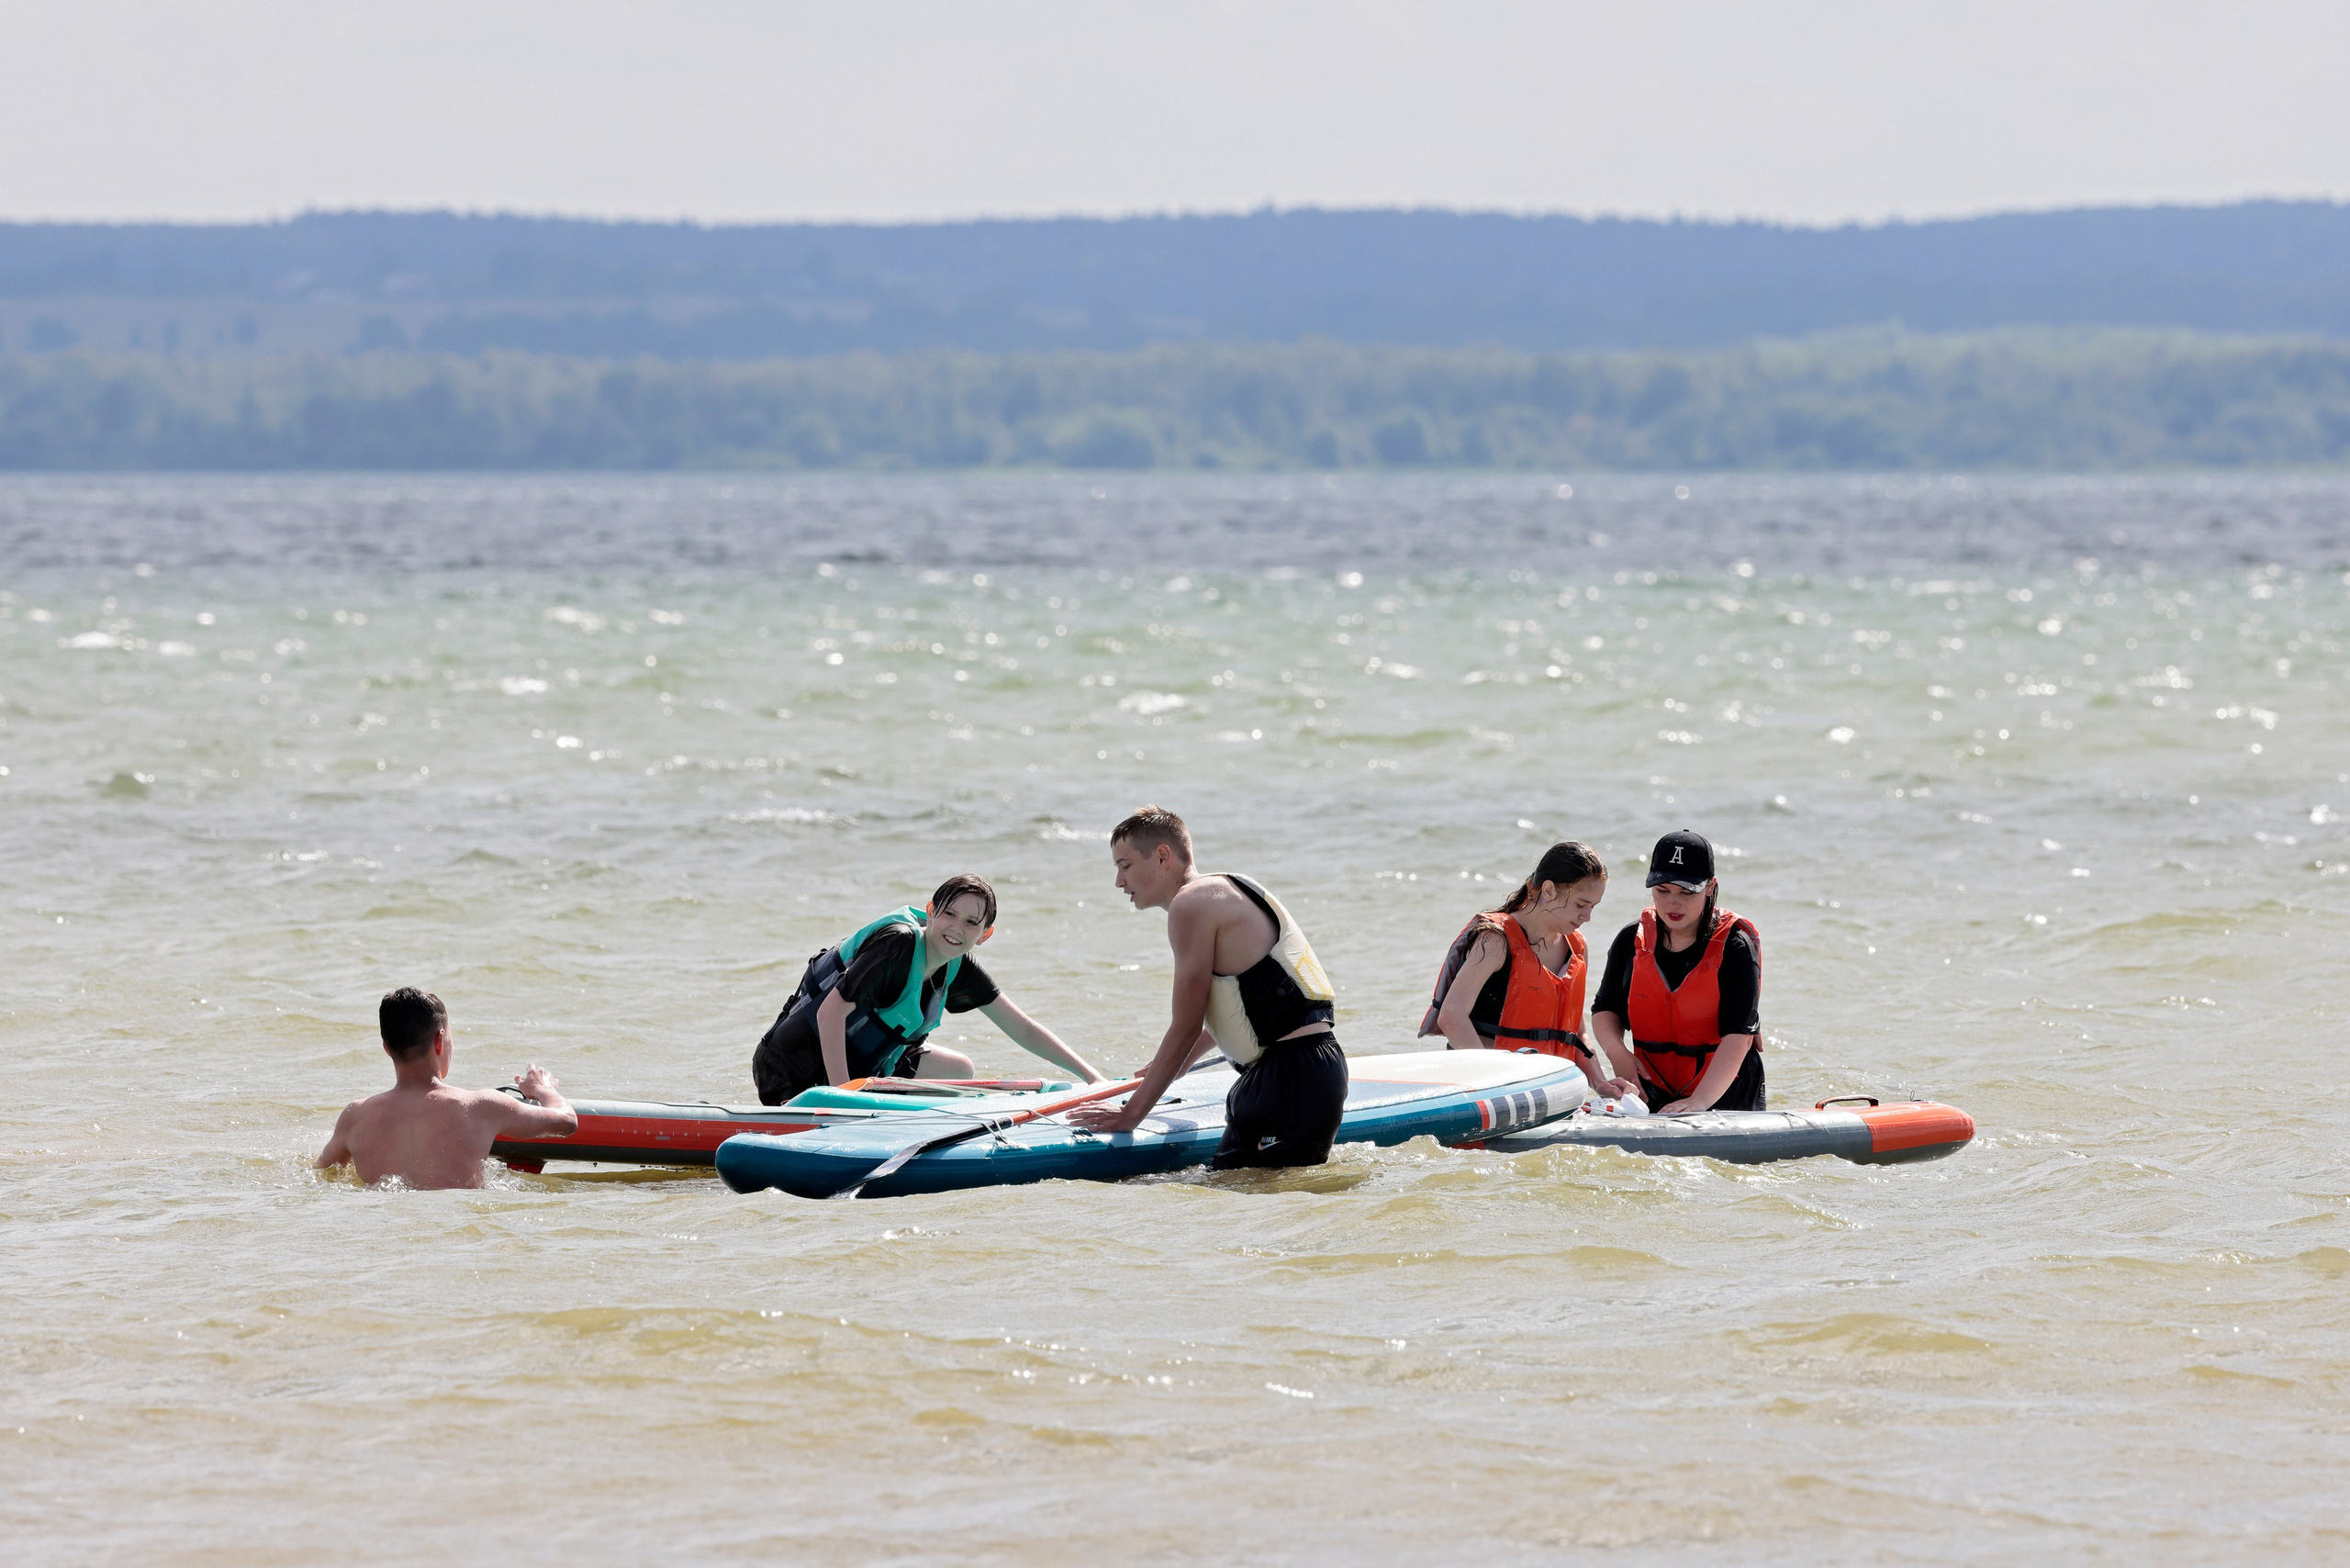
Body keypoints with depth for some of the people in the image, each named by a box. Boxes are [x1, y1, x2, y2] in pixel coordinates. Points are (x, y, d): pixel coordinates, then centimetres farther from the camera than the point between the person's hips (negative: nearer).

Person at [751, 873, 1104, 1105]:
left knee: (959, 1071, 14)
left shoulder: (957, 968, 1)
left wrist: (1092, 1076, 1)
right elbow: (832, 1011, -29)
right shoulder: (899, 942, -24)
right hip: (793, 1069, -9)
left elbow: (1022, 1029, 7)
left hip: (862, 1064, 9)